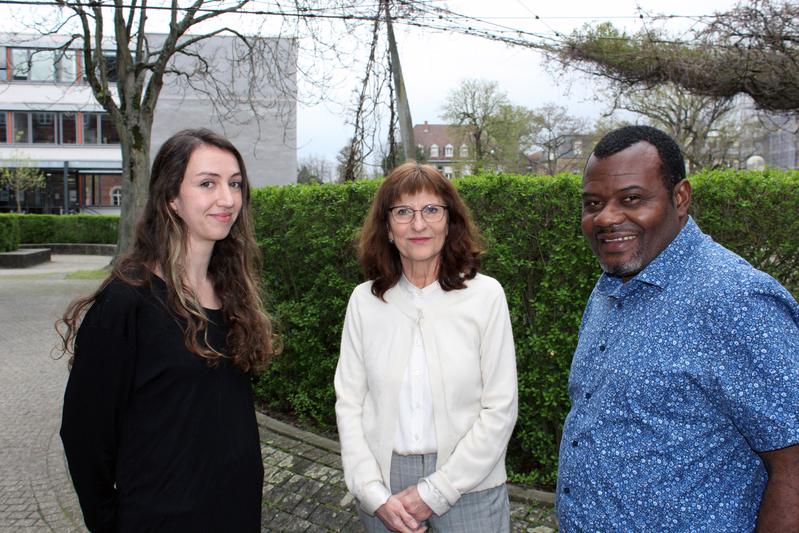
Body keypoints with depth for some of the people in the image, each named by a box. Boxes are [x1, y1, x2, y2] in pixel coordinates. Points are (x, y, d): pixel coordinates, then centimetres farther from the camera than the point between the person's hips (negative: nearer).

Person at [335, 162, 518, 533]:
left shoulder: (485, 294, -11)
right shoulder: (364, 300, -3)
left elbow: (500, 409, -10)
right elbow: (349, 402, -1)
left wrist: (434, 492, -12)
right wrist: (375, 495, -9)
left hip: (467, 484, -2)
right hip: (385, 480, 2)